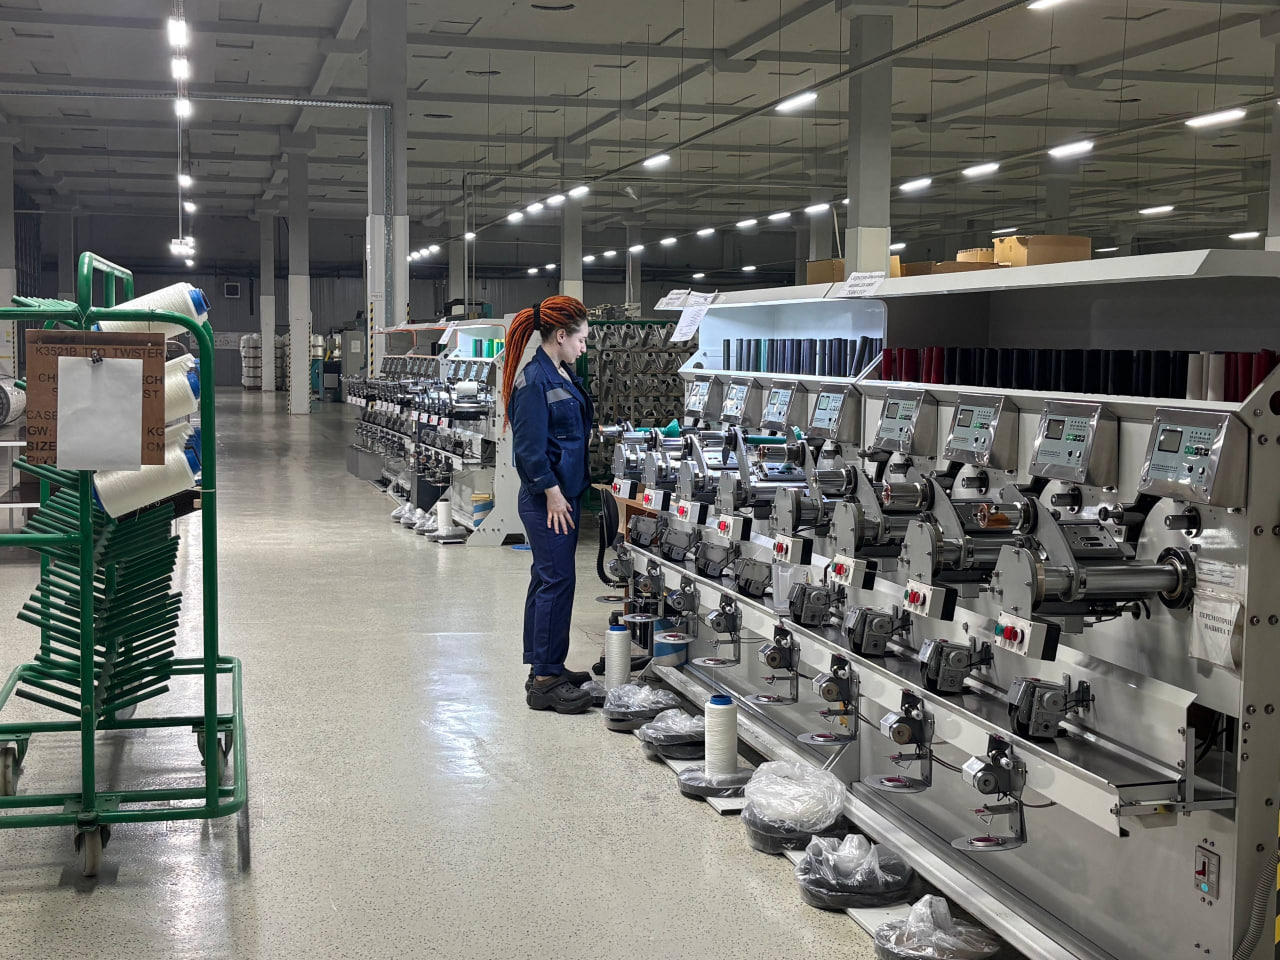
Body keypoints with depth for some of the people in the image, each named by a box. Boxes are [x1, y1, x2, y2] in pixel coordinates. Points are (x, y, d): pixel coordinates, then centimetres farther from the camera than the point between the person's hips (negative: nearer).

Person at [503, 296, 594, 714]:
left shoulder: (563, 375, 13)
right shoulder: (534, 380, -17)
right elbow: (530, 447, -20)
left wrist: (580, 478, 18)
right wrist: (551, 492, -19)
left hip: (565, 492, 10)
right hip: (547, 498, -10)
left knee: (548, 578, 15)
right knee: (557, 581, -8)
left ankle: (545, 668, 24)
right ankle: (544, 681, -3)